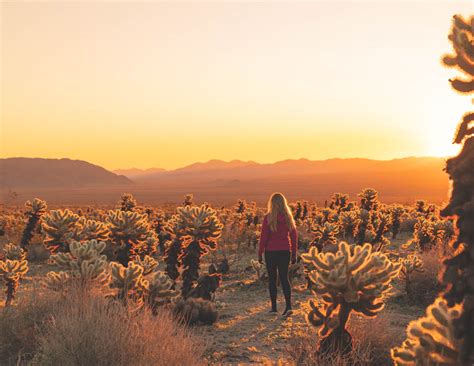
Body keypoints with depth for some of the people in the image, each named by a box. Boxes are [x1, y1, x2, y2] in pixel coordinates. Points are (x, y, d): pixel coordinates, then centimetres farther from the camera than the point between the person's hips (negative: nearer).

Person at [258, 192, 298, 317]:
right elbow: (294, 236, 5)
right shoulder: (288, 217, 1)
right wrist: (294, 254, 13)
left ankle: (274, 307, 12)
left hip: (271, 252, -3)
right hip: (285, 251, 3)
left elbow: (263, 237, -9)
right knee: (284, 277, 7)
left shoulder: (268, 218, -10)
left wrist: (260, 253, -1)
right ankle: (288, 306, -8)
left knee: (272, 279, 9)